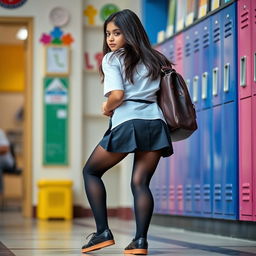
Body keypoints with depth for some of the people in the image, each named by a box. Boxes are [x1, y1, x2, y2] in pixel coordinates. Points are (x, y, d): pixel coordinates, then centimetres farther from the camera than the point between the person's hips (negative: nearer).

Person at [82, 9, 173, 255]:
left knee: (91, 171, 13)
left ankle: (103, 232, 4)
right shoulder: (154, 59, 21)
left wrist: (107, 108, 9)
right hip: (156, 123, 5)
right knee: (140, 182, 3)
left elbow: (117, 94, -9)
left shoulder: (112, 59, 4)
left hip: (126, 124, -5)